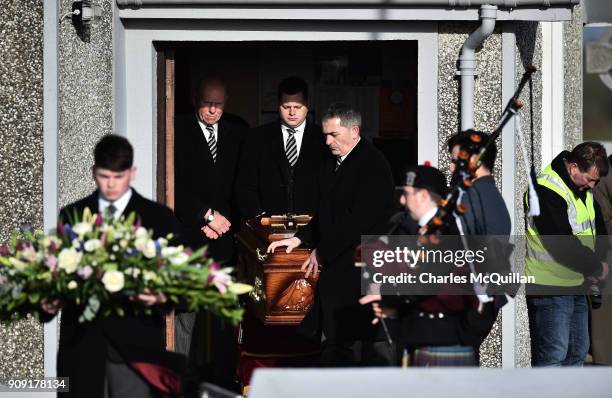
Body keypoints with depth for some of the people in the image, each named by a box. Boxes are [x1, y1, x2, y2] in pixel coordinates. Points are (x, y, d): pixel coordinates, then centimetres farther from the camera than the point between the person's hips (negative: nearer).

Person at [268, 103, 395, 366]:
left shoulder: (372, 164, -12)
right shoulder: (331, 164, 16)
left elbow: (360, 220, -18)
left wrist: (322, 252, -12)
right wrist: (300, 239, 10)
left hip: (360, 272, -9)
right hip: (334, 270, 9)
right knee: (335, 346, 7)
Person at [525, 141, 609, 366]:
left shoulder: (583, 189, 9)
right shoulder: (547, 191, -21)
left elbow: (598, 226, 17)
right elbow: (562, 243, -25)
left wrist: (598, 259, -1)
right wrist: (595, 267, -14)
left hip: (576, 284, 10)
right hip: (550, 288, -10)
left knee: (577, 351, 15)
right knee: (553, 353, -10)